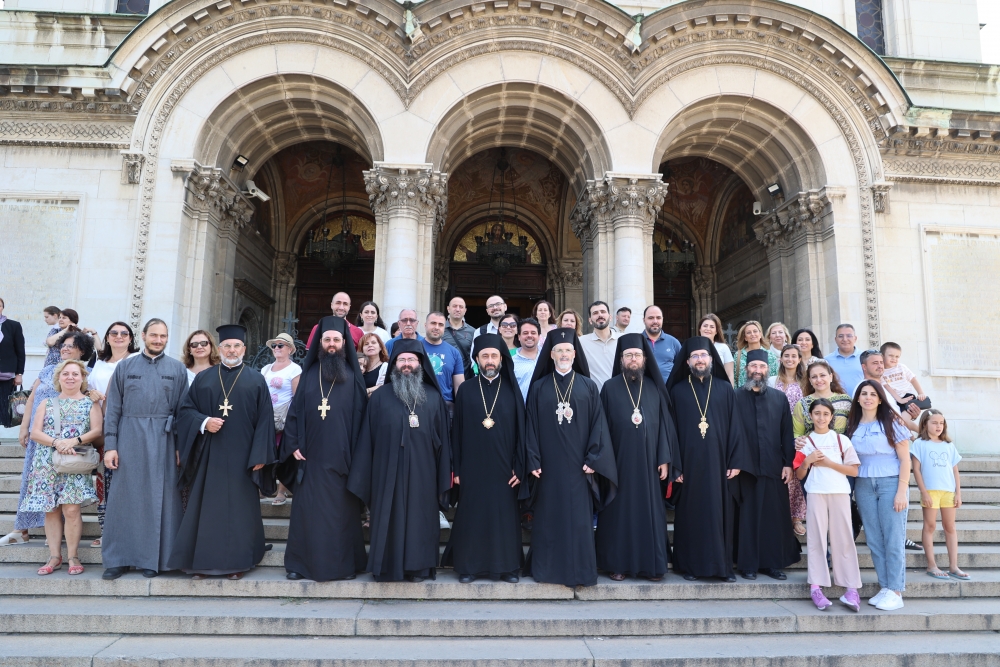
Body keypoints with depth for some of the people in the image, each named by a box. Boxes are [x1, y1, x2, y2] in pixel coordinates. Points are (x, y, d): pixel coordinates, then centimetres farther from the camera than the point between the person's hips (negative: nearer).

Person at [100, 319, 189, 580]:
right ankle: (119, 558, 16)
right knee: (124, 498, 5)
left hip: (163, 441, 0)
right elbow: (113, 409, 4)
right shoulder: (124, 367, 7)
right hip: (129, 438, 0)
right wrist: (110, 446, -3)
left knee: (159, 499, 3)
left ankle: (152, 558, 14)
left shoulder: (177, 369, 6)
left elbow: (183, 410, 3)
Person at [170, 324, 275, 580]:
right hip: (209, 457, 2)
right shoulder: (203, 379, 11)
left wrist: (260, 455, -8)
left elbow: (264, 419, 0)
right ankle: (203, 561, 14)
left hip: (242, 458, -2)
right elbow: (186, 410, 8)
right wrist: (204, 422, -13)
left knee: (240, 509, 2)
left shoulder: (256, 380, 5)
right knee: (207, 508, 4)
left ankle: (237, 562, 11)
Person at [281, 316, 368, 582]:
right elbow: (295, 410, 8)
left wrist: (357, 453, -6)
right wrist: (293, 444, -2)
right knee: (307, 510, 5)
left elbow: (360, 415, 0)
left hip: (342, 457, -2)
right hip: (311, 456, 2)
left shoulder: (353, 376, 3)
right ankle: (301, 563, 17)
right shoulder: (309, 374, 9)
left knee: (342, 512, 4)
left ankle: (344, 564, 14)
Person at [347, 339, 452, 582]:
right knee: (389, 519, 6)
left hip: (422, 473, 0)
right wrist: (362, 477, -1)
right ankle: (387, 567, 19)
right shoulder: (380, 398, 5)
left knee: (419, 518, 7)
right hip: (388, 472, 0)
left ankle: (418, 566, 20)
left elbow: (443, 437, 5)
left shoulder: (434, 398, 5)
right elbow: (367, 439, 3)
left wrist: (445, 474, 0)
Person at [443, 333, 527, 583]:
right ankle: (468, 565, 17)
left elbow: (521, 431, 1)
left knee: (505, 516, 5)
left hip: (503, 468, 0)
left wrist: (519, 467, -5)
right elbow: (457, 431, 4)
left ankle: (507, 566, 18)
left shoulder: (512, 390, 3)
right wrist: (456, 468, -1)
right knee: (471, 516, 5)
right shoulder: (465, 390, 4)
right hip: (472, 468, 0)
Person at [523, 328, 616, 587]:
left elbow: (598, 425, 1)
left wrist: (593, 459, -8)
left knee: (579, 519, 3)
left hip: (578, 466, 0)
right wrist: (533, 461, -5)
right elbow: (532, 425, 2)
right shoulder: (538, 387, 5)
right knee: (548, 518, 6)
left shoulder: (588, 387, 4)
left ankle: (579, 570, 14)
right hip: (548, 465, 1)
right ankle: (546, 568, 17)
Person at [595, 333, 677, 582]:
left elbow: (665, 425, 6)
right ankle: (617, 563, 14)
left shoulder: (655, 389, 7)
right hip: (619, 461, -2)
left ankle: (650, 564, 16)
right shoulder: (610, 388, 2)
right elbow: (602, 427, 0)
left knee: (649, 511, 6)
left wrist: (665, 459, -1)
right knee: (619, 512, 4)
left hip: (647, 462, 2)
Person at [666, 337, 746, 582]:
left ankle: (723, 565, 16)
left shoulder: (725, 389, 7)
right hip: (689, 463, -1)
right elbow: (671, 430, 2)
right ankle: (690, 565, 14)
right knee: (690, 514, 4)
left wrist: (736, 460, -4)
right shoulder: (677, 391, 5)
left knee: (720, 513, 5)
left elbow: (734, 426, 3)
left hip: (718, 462, 1)